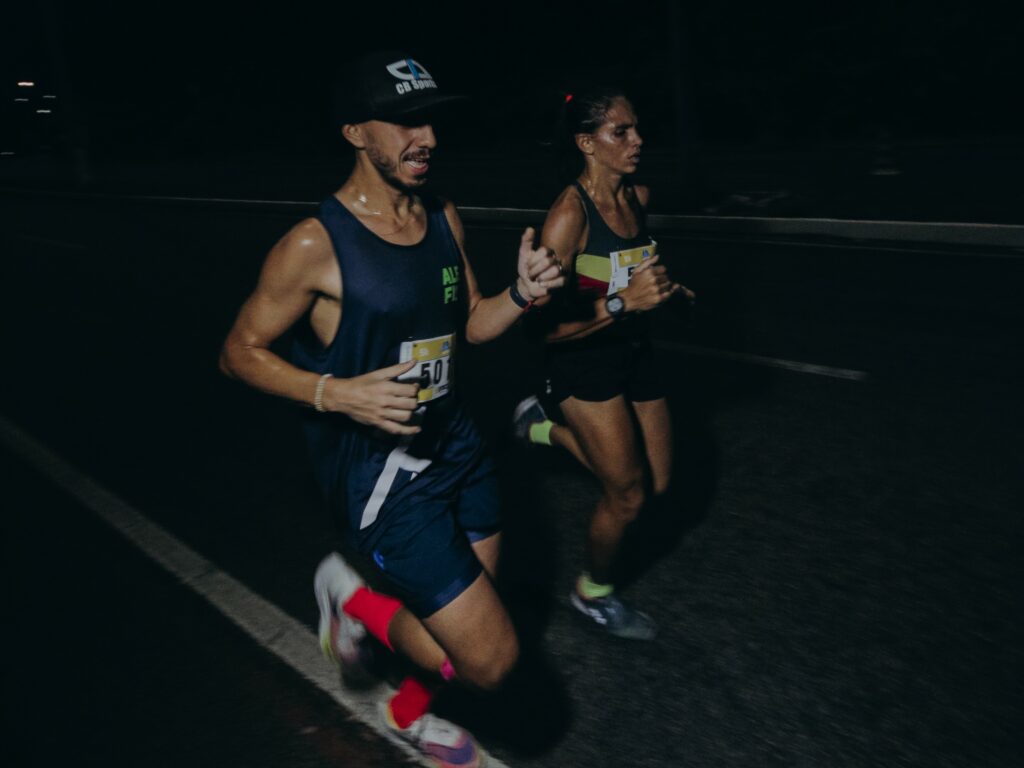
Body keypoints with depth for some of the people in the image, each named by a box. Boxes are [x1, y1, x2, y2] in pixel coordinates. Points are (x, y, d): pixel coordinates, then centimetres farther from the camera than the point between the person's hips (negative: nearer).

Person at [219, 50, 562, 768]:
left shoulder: (444, 217, 3)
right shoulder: (316, 245, -17)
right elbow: (240, 351, -8)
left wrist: (522, 292, -8)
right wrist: (337, 393, -24)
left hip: (456, 446, 7)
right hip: (380, 471, -7)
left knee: (468, 617, 21)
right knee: (492, 655, -7)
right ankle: (352, 596, 19)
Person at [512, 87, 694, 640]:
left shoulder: (637, 196, 1)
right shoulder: (569, 213, -22)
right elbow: (544, 321, -25)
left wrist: (661, 287, 4)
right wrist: (625, 302, -32)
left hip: (635, 355, 8)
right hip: (584, 364, -7)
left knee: (657, 489, 15)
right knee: (628, 496, 1)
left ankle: (545, 427, 32)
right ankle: (593, 595, 31)